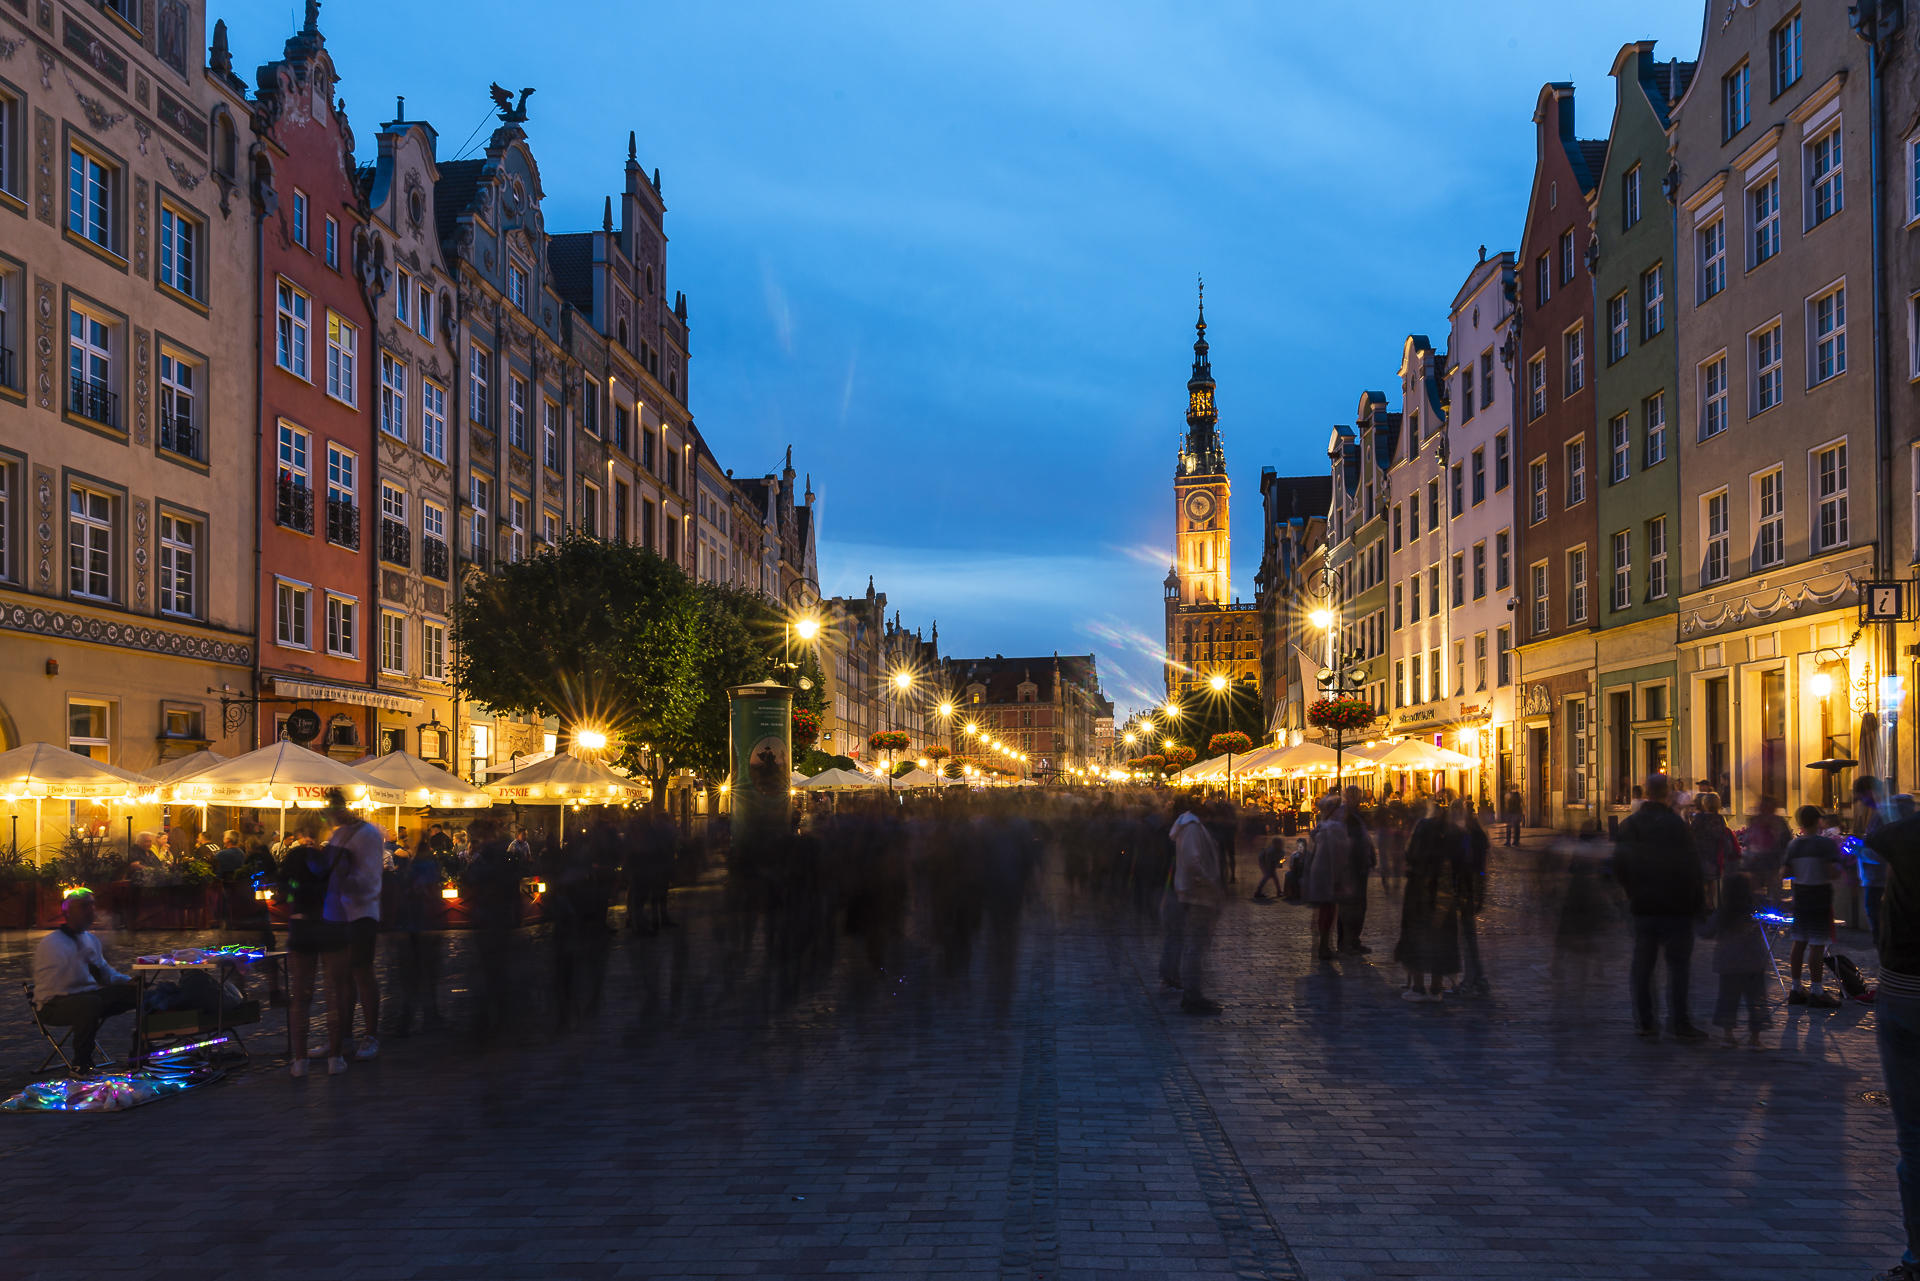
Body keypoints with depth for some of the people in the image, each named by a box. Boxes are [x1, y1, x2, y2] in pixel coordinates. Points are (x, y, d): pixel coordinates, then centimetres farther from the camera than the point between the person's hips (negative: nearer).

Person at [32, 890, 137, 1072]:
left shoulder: (91, 939, 13)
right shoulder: (52, 943, -14)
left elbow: (105, 972, 23)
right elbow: (59, 984, -27)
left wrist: (128, 980, 5)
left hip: (88, 994, 9)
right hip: (54, 1005, -8)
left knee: (138, 992, -3)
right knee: (91, 1003, -41)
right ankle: (81, 1066, -27)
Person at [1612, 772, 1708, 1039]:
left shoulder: (1628, 825, 2)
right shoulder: (1675, 825, -15)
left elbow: (1618, 867, 8)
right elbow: (1691, 867, -13)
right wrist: (1697, 902, -3)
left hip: (1642, 907, 5)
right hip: (1675, 907, -5)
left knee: (1642, 965, 10)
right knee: (1677, 965, 1)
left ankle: (1644, 1021, 14)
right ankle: (1679, 1022, 1)